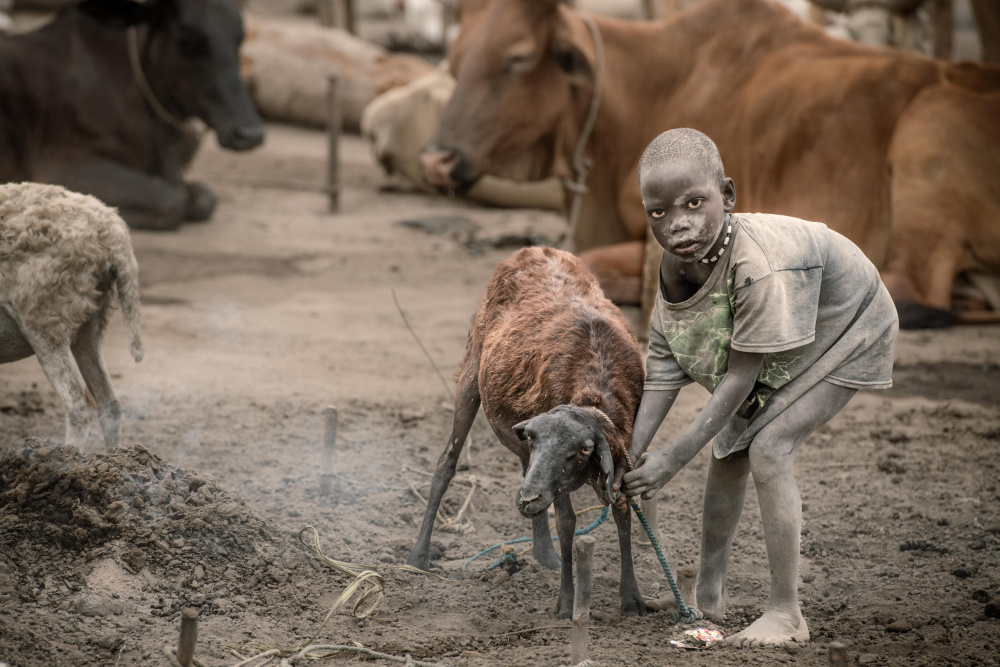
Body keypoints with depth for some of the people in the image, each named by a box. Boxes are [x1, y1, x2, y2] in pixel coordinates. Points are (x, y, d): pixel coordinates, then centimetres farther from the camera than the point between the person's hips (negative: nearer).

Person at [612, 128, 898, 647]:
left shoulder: (761, 265, -42)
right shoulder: (675, 265, -20)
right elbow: (664, 368, -12)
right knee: (729, 448, 8)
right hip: (772, 352, 8)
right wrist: (634, 456, -19)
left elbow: (740, 377, -34)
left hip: (845, 334, -7)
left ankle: (786, 614, -10)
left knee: (767, 450, -19)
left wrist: (673, 459, -31)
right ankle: (709, 594, 27)